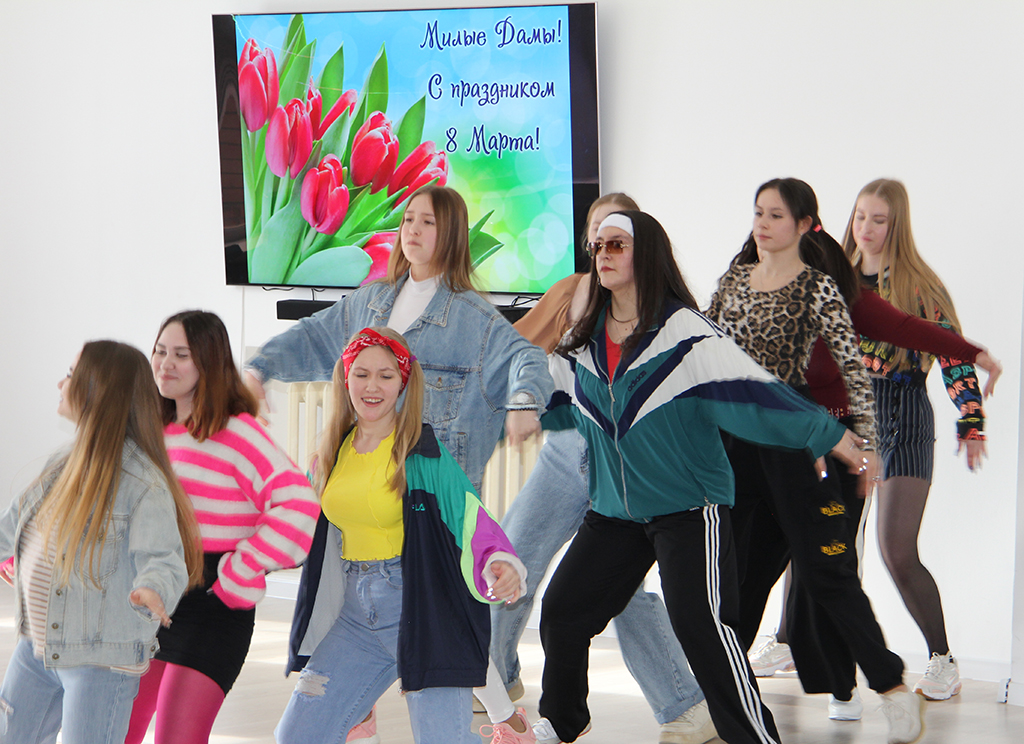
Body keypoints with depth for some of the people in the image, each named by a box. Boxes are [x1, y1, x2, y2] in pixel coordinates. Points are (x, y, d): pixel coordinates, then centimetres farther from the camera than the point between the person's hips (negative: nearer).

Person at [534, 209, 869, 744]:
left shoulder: (685, 333, -13)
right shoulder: (583, 341, 8)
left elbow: (747, 391, -18)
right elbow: (553, 402, 25)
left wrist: (829, 435, -24)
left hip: (689, 509, -6)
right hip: (612, 513, 7)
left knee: (702, 627, -17)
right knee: (561, 611, 9)